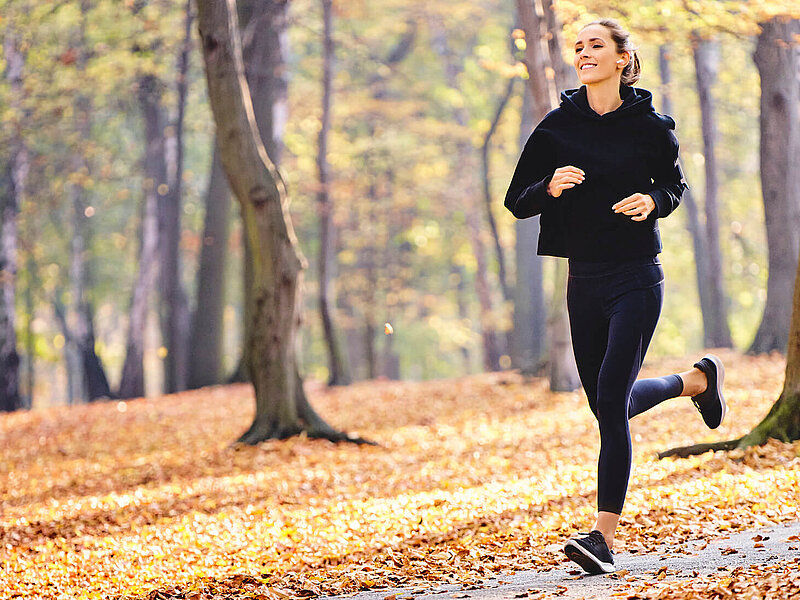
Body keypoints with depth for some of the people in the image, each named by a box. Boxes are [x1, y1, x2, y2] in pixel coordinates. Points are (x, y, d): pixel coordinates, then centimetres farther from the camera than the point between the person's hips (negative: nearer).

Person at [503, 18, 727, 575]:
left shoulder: (650, 126, -3)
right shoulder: (557, 126, 2)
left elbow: (675, 184, 14)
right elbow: (517, 201, 4)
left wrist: (653, 202, -8)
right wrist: (550, 188, -17)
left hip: (636, 279, -4)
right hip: (584, 281, 4)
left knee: (611, 400, -15)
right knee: (607, 403, 14)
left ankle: (604, 535, -12)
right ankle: (698, 379, 43)